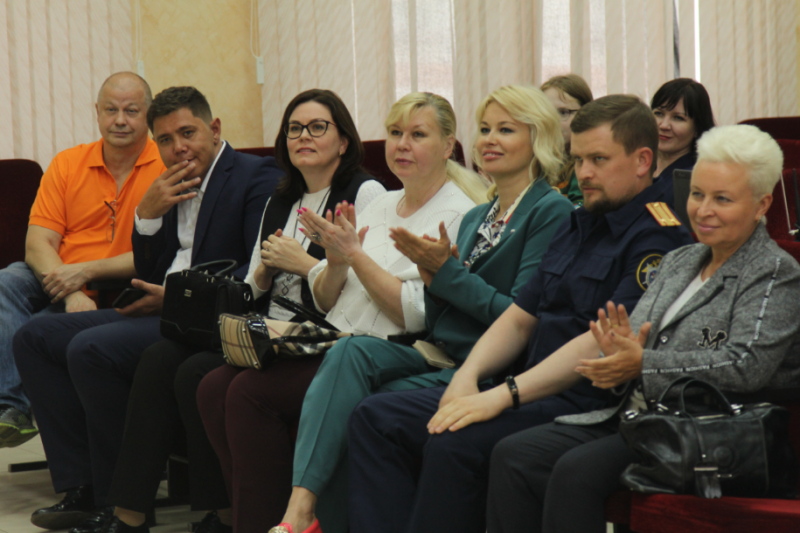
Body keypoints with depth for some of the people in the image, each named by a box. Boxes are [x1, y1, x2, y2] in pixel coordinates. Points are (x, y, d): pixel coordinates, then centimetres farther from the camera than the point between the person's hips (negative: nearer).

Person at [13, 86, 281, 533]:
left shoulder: (257, 177, -5)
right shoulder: (170, 191, 20)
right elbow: (149, 277, 19)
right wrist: (148, 215, 2)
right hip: (162, 313, 10)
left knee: (90, 349, -28)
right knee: (35, 338, 3)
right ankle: (81, 488, -5)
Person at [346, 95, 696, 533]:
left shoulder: (657, 238, -10)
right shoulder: (577, 226, 21)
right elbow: (519, 319, 22)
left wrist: (506, 394, -23)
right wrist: (468, 375, 2)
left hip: (588, 406, -10)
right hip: (535, 392, 10)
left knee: (454, 444, -33)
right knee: (376, 418, -2)